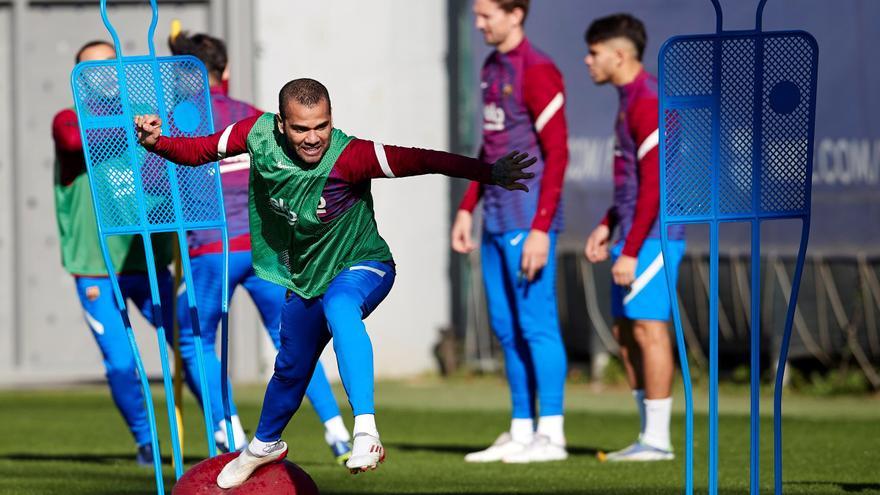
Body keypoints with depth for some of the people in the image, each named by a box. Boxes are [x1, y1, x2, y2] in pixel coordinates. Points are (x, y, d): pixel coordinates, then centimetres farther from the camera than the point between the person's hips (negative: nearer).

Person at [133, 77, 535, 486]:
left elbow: (419, 160, -40)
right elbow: (199, 150, -4)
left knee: (339, 307, -39)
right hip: (305, 279, 6)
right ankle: (265, 445, 53)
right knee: (291, 368, 22)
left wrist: (488, 173, -48)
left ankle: (366, 430, -46)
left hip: (361, 267, -6)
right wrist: (156, 142, -22)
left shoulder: (348, 157, -32)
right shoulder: (259, 135, -18)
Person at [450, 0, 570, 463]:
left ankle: (551, 435, -3)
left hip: (529, 220, -9)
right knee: (506, 328, 10)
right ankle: (521, 433, 16)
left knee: (535, 324, -7)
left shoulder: (538, 72, -13)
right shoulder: (492, 68, 15)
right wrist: (467, 208, 20)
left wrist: (541, 230, -21)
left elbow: (556, 154, -17)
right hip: (496, 222, 9)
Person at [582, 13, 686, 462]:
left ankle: (657, 439, -5)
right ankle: (648, 436, 15)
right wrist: (608, 226, 21)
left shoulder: (648, 103, -16)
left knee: (648, 328, -8)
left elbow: (654, 184, -20)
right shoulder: (631, 99, 17)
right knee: (625, 331, 11)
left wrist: (631, 251, -20)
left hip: (652, 237, -10)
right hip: (632, 234, 10)